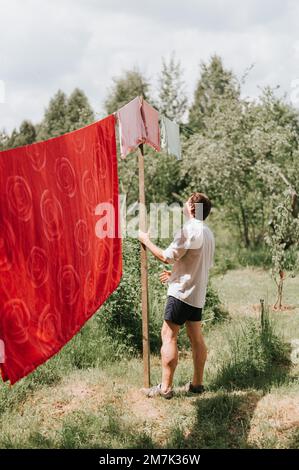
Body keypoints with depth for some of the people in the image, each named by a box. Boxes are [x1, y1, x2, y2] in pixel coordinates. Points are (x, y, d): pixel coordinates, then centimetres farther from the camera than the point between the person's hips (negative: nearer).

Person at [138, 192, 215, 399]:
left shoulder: (189, 229, -17)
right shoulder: (208, 232, 13)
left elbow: (167, 257, -15)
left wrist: (146, 240, -2)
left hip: (182, 291, -9)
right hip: (198, 293, 9)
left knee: (169, 336, -5)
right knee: (196, 337, 12)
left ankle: (165, 387, -5)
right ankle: (197, 383, 18)